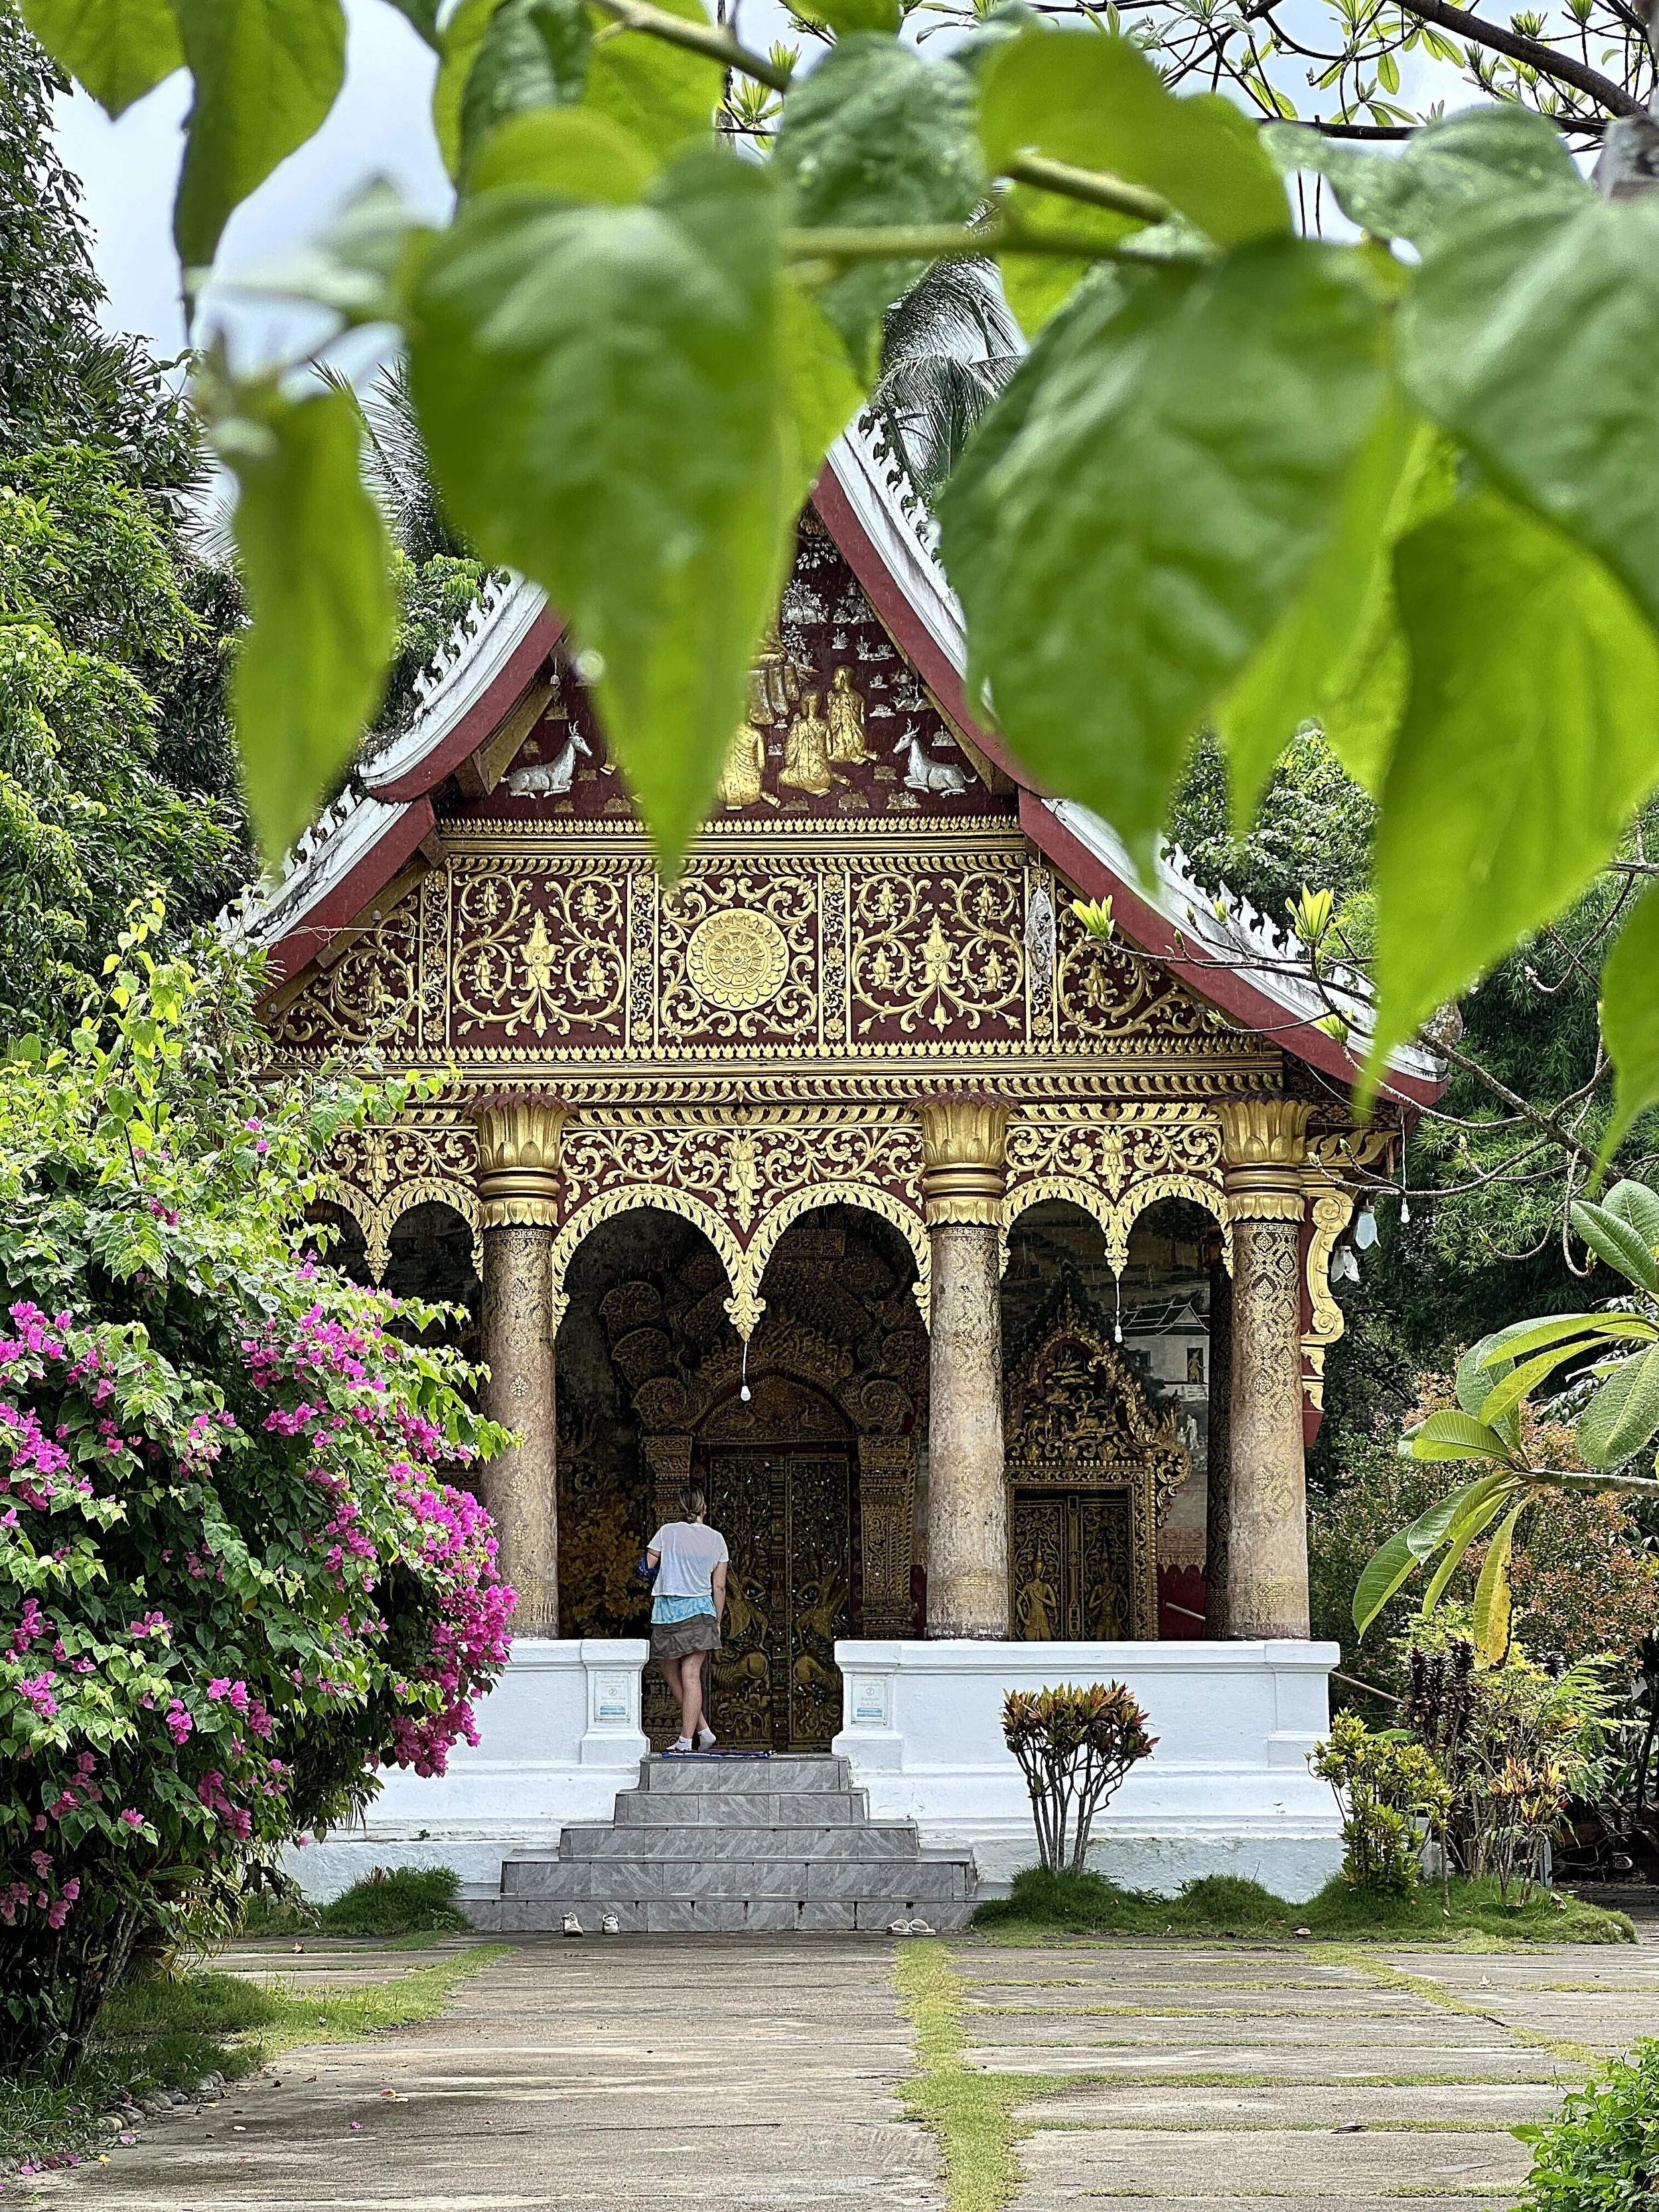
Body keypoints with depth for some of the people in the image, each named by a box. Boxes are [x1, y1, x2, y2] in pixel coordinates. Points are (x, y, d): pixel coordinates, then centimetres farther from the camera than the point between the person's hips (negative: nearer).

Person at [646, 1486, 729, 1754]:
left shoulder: (668, 1532, -2)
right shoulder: (716, 1539, 6)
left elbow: (646, 1566, 2)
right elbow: (719, 1587, 8)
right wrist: (717, 1622, 16)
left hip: (667, 1610, -2)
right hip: (701, 1611, 2)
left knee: (672, 1676, 11)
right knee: (691, 1676, -3)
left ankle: (703, 1730, 8)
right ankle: (687, 1738, -7)